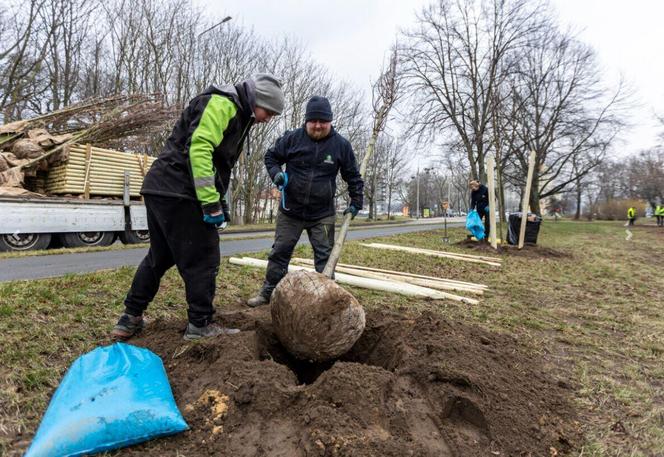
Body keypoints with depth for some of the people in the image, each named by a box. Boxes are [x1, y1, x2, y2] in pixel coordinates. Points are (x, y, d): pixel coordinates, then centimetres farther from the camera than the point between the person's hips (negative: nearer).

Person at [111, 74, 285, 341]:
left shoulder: (237, 116, 23)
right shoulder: (221, 104, -10)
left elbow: (219, 165, 24)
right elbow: (198, 149, -23)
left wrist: (219, 203, 17)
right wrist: (211, 202, -24)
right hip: (177, 193, -10)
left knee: (160, 256, 17)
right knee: (202, 258, -3)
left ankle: (131, 317, 27)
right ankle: (200, 324, 8)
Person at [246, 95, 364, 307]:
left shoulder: (341, 144, -4)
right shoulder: (292, 138, -5)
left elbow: (353, 176, 6)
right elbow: (271, 156, 8)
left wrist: (356, 202, 3)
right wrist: (276, 172, -12)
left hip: (322, 215, 0)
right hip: (290, 211, 1)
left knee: (325, 256, 4)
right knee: (280, 252, 9)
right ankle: (268, 292, 24)